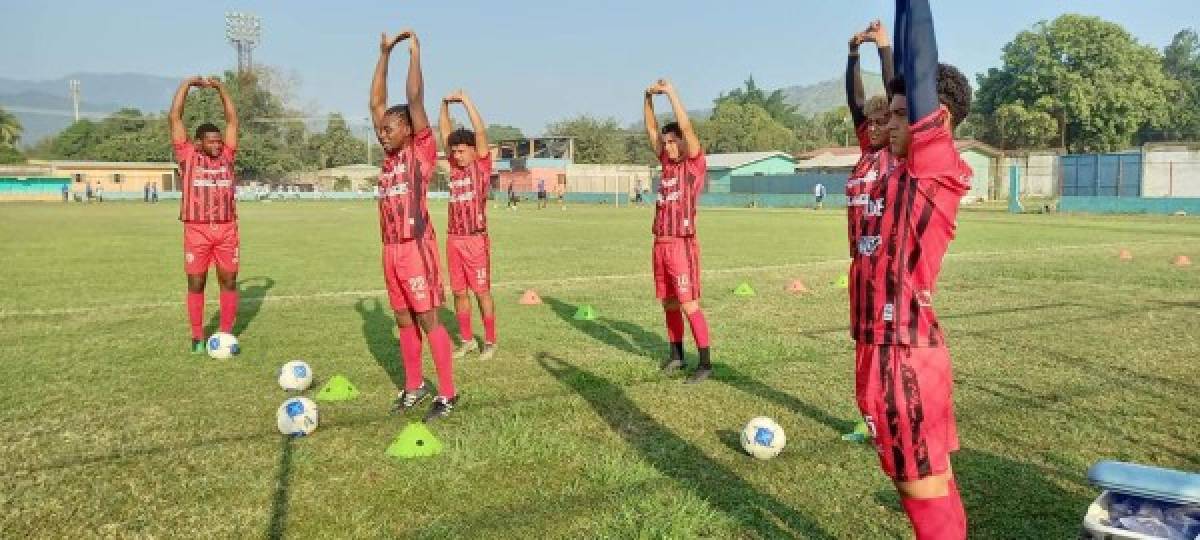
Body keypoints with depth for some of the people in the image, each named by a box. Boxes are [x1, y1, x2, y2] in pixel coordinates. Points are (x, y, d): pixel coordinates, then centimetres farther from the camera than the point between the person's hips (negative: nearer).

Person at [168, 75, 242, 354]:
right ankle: (198, 336, 11)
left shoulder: (226, 156, 12)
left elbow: (232, 119, 15)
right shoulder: (188, 156, 5)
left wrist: (220, 87, 14)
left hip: (226, 229, 3)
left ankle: (226, 333, 13)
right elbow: (174, 117, 4)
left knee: (229, 281, 4)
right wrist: (187, 84, 8)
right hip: (197, 230, -2)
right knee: (196, 284, 3)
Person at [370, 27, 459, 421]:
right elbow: (377, 102, 14)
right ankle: (414, 386, 24)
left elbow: (415, 99, -11)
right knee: (404, 321, 13)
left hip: (416, 246, -7)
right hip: (391, 248, 7)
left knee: (429, 320, -4)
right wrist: (384, 53, 12)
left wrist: (414, 52, -4)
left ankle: (448, 394, 4)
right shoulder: (390, 154, 13)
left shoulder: (422, 150, -4)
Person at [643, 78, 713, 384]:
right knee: (669, 303, 13)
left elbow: (686, 126, -14)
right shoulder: (667, 162, 13)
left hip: (682, 244, -7)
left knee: (689, 305, -8)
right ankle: (676, 355, 25)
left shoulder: (695, 163, -4)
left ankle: (705, 364, -2)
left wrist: (670, 92, -11)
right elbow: (651, 129, 15)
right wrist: (649, 97, 5)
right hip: (661, 244, 7)